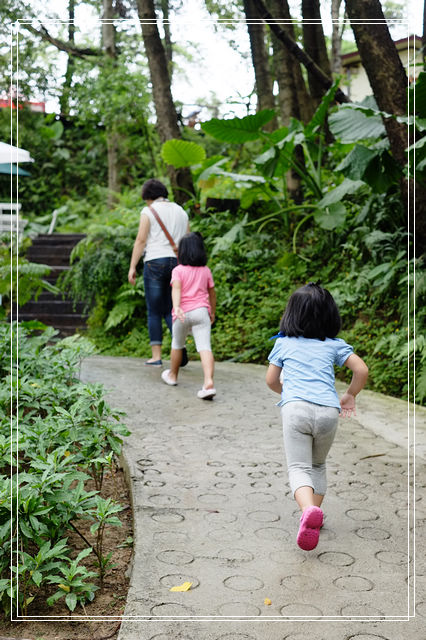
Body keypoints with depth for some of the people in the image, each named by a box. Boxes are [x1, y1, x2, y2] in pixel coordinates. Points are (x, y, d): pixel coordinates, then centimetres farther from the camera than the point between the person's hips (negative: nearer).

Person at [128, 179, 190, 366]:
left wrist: (132, 267, -6)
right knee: (170, 310, 12)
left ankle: (156, 356, 1)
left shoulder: (148, 212, 0)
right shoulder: (181, 212, 17)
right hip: (177, 262, 5)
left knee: (154, 312, 2)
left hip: (155, 261, -5)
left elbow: (141, 240, -7)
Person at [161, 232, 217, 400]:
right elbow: (212, 293, 19)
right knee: (204, 347, -10)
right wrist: (212, 313, 31)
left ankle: (172, 375, 40)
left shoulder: (178, 270, 0)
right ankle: (209, 382, -27)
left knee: (177, 345, 20)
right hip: (201, 311, 1)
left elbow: (176, 288, -18)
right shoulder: (206, 271, 10)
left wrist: (176, 307, -30)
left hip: (183, 313, -1)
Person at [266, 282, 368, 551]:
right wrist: (350, 395, 24)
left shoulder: (283, 343, 16)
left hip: (296, 408, -2)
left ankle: (308, 509, -31)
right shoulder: (335, 345, 16)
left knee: (299, 467, -5)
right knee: (318, 465, 24)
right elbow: (362, 370, 7)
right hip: (328, 410, 2)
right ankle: (315, 512, 19)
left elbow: (271, 380, 21)